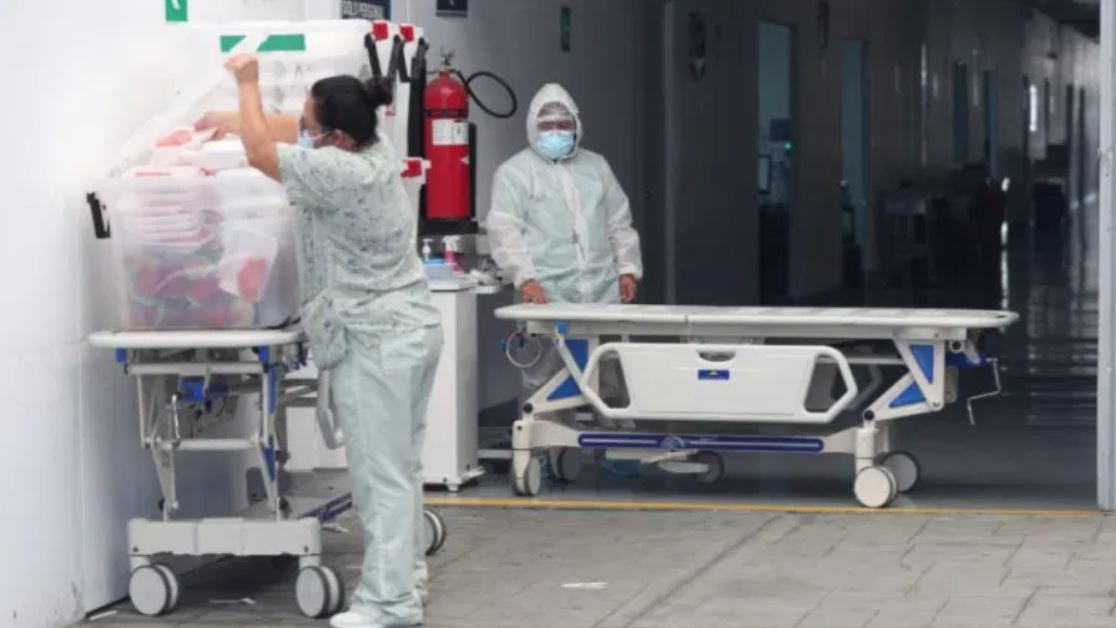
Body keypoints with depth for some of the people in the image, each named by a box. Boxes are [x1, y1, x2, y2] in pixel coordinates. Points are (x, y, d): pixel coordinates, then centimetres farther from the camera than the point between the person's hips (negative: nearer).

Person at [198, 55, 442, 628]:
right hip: (410, 327, 10)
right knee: (400, 468, 17)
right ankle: (404, 580, 26)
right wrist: (238, 119, 27)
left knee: (380, 474, -6)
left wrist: (249, 86, 0)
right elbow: (288, 131, 23)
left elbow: (261, 153, -12)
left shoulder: (341, 172, -23)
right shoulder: (374, 148, 4)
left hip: (376, 341, -10)